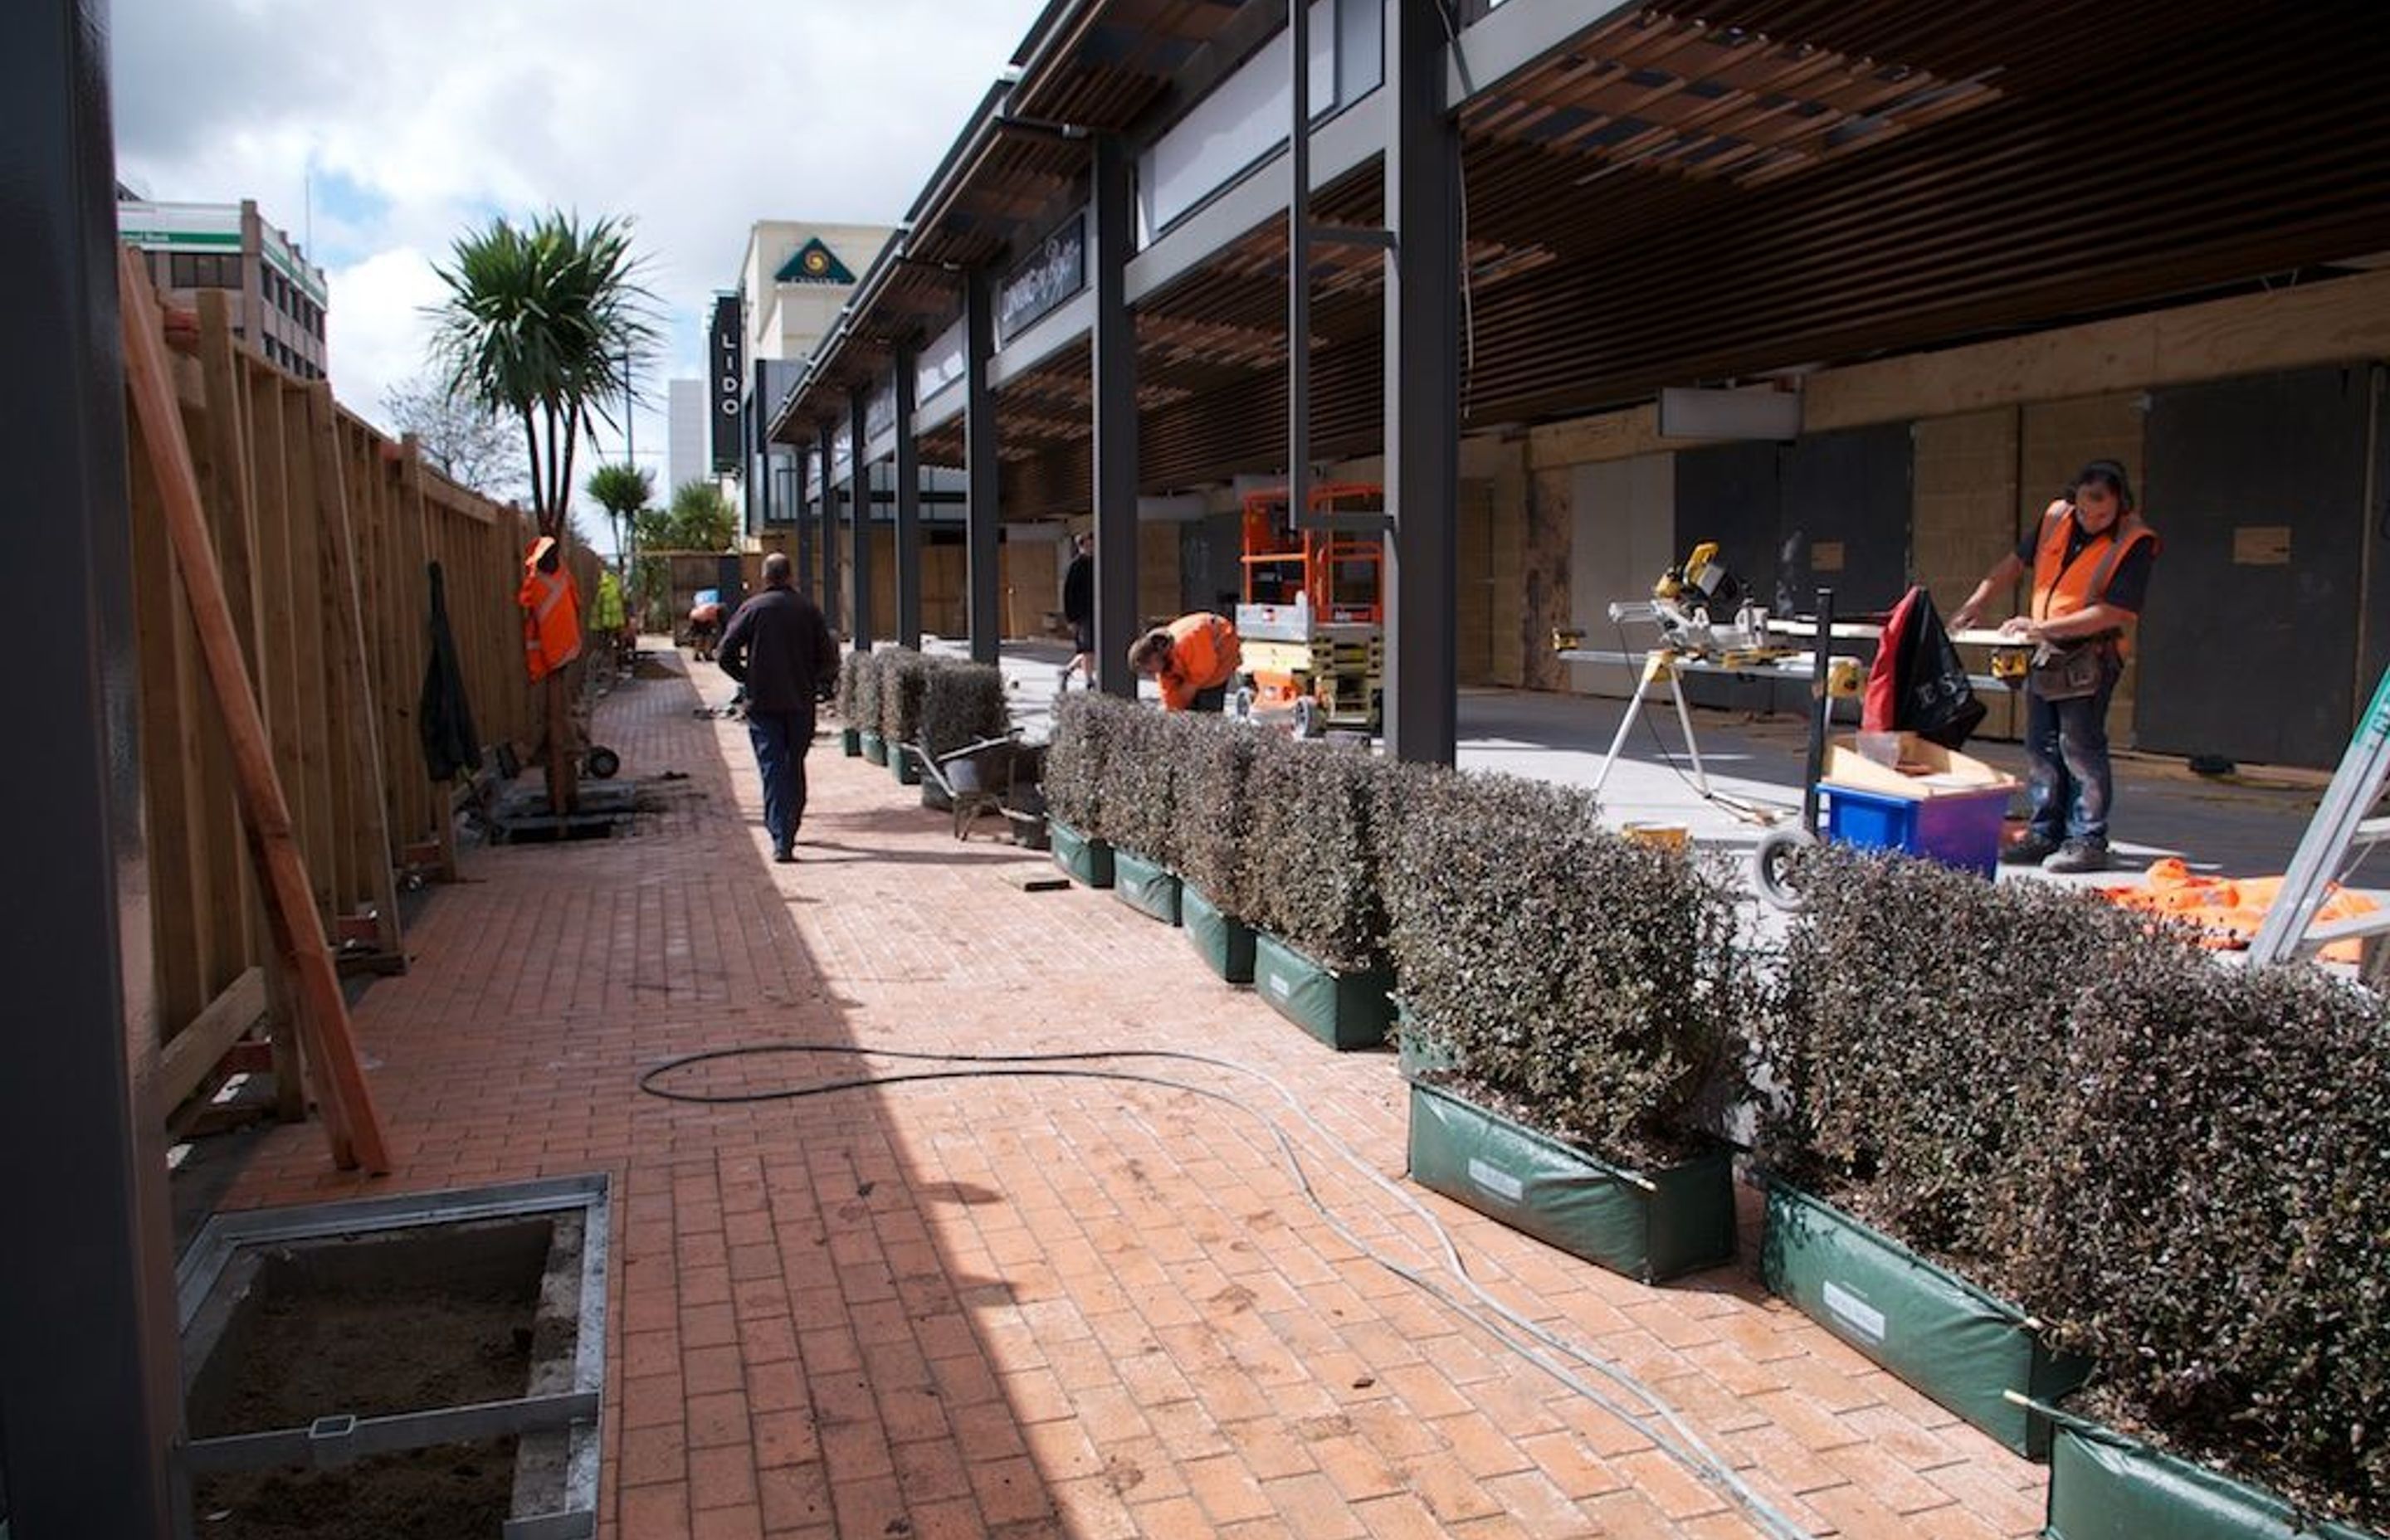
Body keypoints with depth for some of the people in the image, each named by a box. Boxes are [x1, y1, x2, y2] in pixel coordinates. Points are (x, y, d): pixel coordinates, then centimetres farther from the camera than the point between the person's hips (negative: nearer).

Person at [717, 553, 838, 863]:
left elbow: (725, 654, -7)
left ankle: (781, 840, -12)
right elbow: (829, 658, 0)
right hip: (801, 701, 2)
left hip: (763, 702, -2)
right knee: (795, 767, 15)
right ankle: (790, 830, 25)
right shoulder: (809, 609, 1)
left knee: (772, 769, -3)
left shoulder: (752, 609, -4)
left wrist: (747, 678, 8)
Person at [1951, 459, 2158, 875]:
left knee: (2080, 747, -8)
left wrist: (2043, 627, -22)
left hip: (2091, 655, -6)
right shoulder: (2057, 517, 3)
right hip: (2046, 652, 7)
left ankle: (2088, 843, -1)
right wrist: (1975, 602, 10)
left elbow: (2115, 612, -20)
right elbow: (2016, 561, 16)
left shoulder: (2135, 543, -15)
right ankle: (2045, 835, 18)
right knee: (2041, 745, 9)